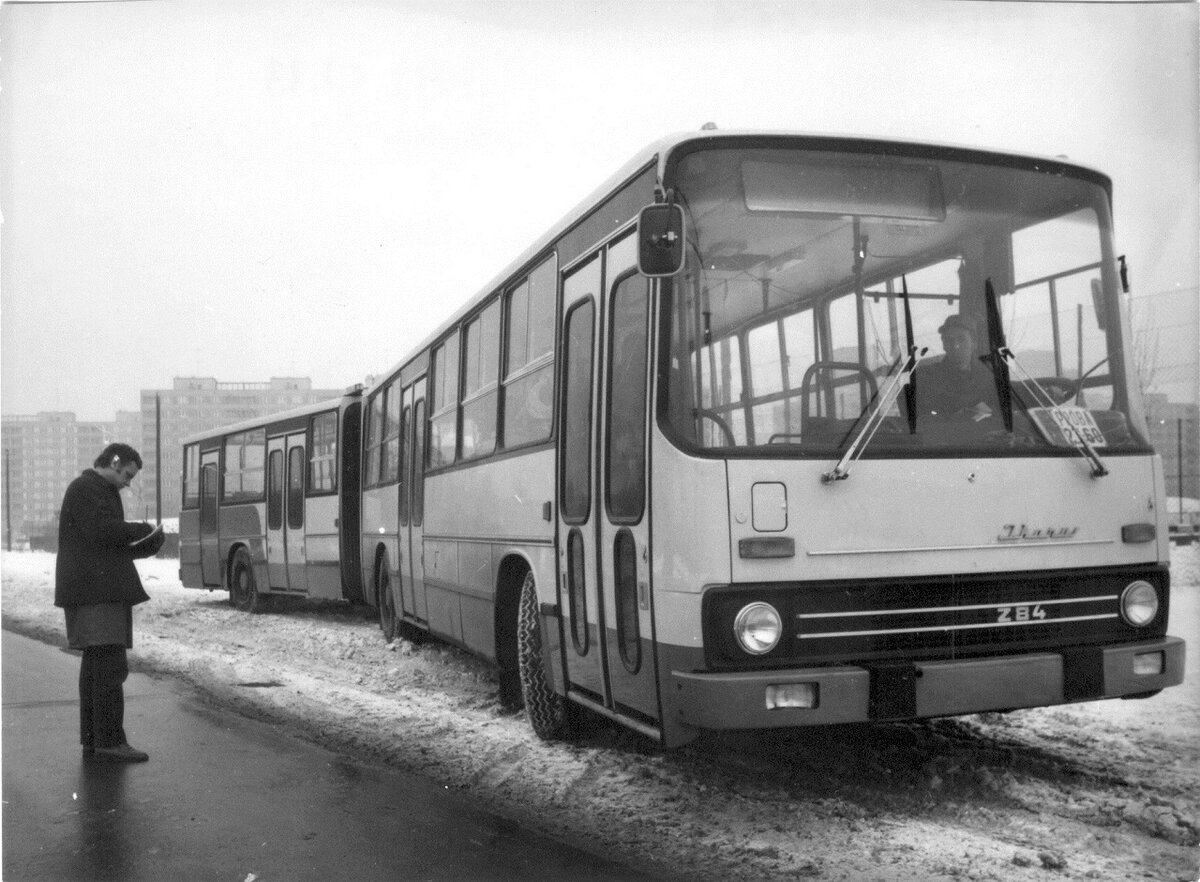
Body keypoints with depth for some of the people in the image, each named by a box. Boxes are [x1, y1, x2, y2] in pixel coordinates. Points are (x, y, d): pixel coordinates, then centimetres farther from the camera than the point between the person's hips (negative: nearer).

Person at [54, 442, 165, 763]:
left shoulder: (100, 492, 24)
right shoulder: (84, 488, -8)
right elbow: (101, 530, -22)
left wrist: (141, 547, 9)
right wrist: (144, 530, -9)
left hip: (100, 591, 11)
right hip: (96, 592, -11)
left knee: (95, 665, 11)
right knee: (111, 666, -13)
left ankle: (92, 740, 15)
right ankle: (110, 742, -13)